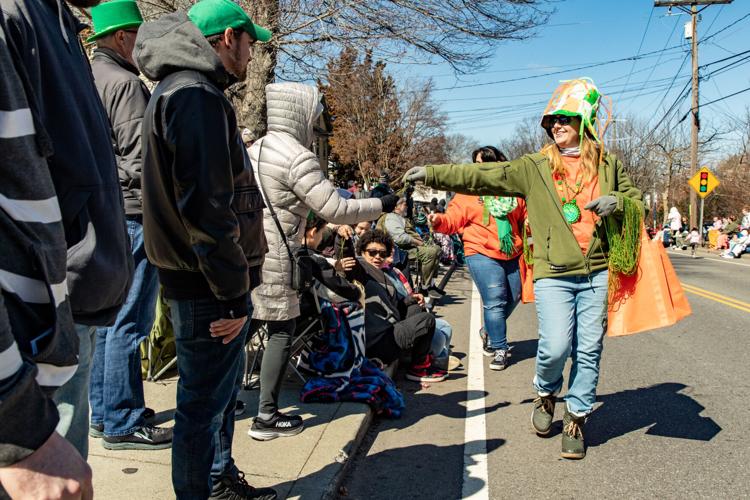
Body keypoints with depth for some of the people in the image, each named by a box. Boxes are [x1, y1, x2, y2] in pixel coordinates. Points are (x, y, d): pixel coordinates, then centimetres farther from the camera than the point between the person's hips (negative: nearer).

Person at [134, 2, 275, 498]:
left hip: (202, 282, 11)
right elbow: (207, 207, -25)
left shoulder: (181, 91, 18)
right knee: (204, 403, 2)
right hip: (208, 288, -11)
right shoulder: (198, 97, -17)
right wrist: (233, 293, -21)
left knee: (220, 391, 22)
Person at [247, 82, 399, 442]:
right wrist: (381, 205, -4)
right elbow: (336, 210, -15)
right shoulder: (298, 157, -13)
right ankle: (267, 417, 8)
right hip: (271, 259, -8)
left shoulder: (255, 149, 14)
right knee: (282, 332, 2)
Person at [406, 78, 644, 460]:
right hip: (554, 274, -2)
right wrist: (433, 174, -12)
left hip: (598, 273, 2)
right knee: (555, 347, -11)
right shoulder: (534, 167, 5)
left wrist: (616, 203, -5)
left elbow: (636, 200, 19)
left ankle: (576, 420, 24)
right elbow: (484, 177, -3)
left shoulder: (608, 165, 11)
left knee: (588, 351, 5)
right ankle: (545, 393, 23)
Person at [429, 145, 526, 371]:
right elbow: (453, 220, -6)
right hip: (482, 254, -4)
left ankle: (489, 332, 39)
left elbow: (525, 215, 19)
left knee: (513, 298, 14)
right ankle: (500, 349, 4)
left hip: (512, 255, 5)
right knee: (495, 302, -10)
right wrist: (439, 221, -26)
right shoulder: (468, 191, 0)